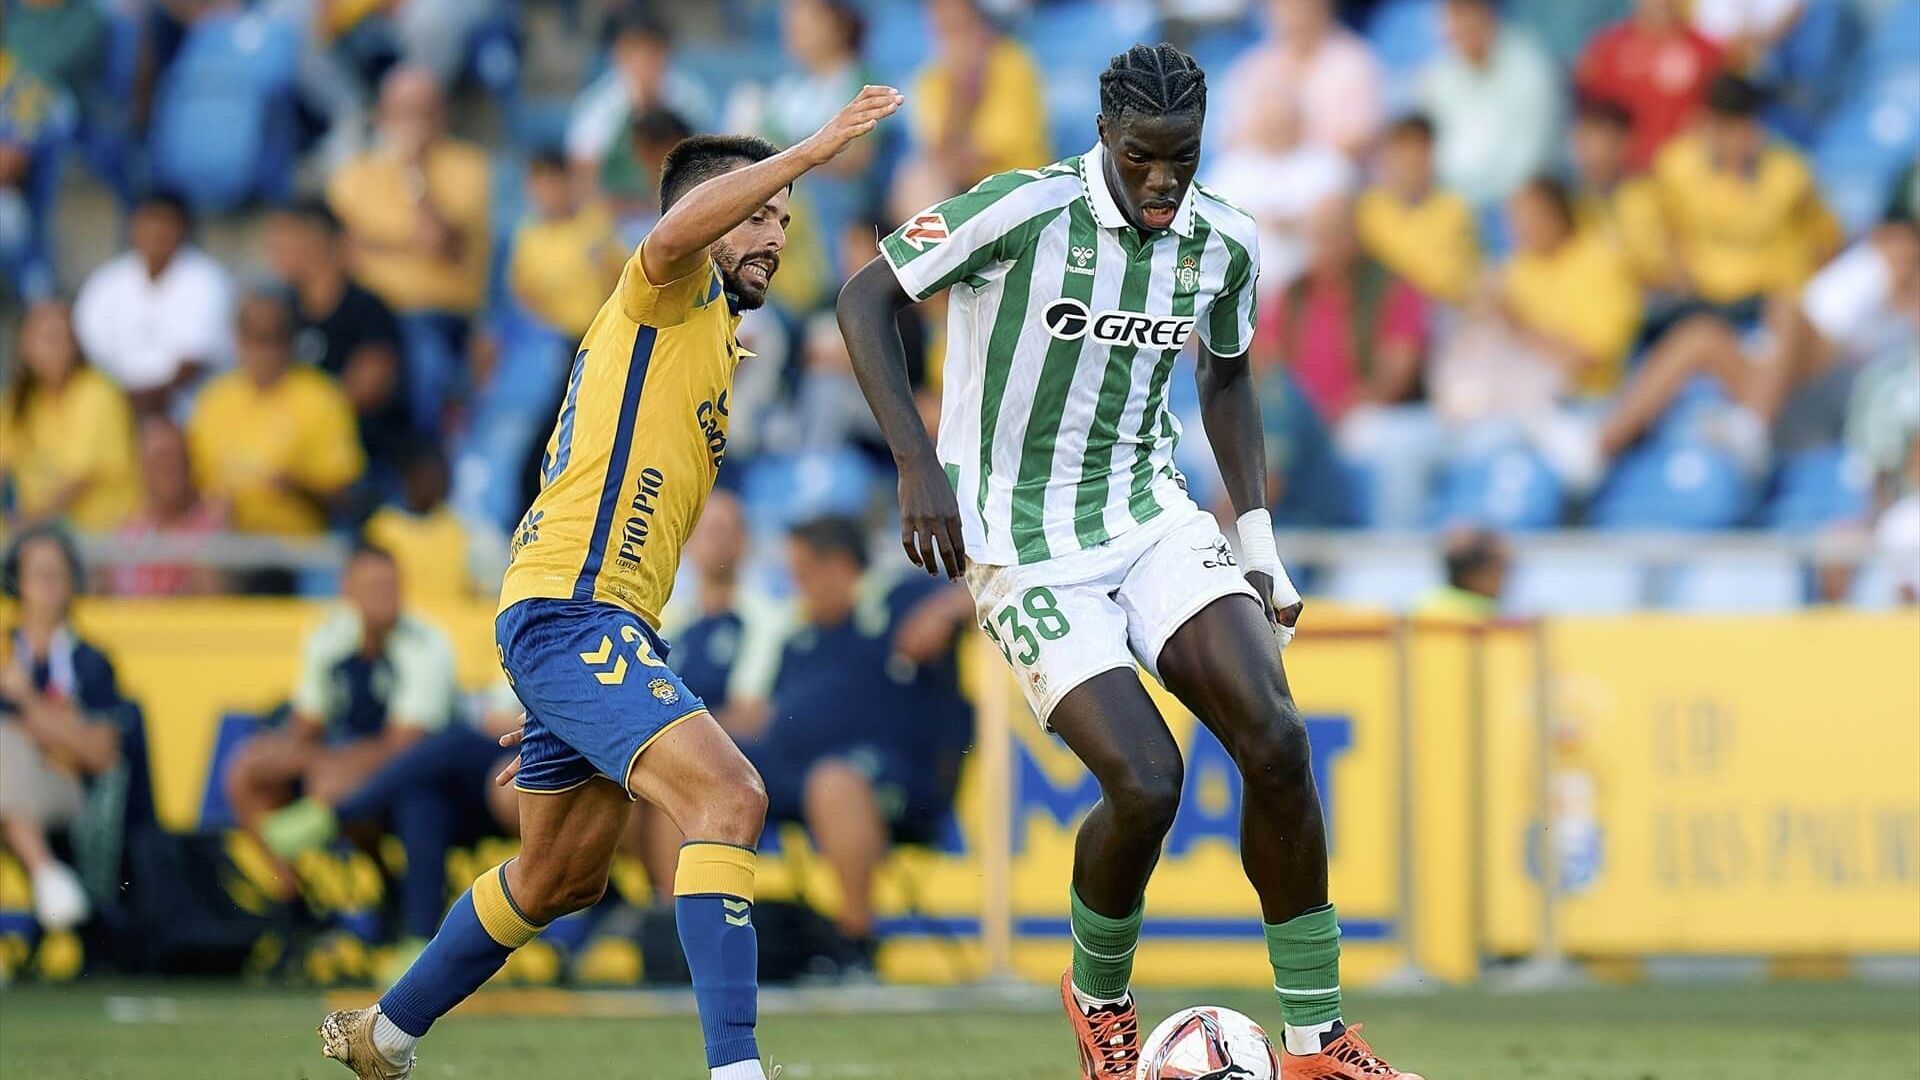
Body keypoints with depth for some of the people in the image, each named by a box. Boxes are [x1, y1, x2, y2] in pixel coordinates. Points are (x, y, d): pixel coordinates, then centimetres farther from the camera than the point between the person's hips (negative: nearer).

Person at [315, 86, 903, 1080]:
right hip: (571, 613, -11)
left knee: (564, 875, 23)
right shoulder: (669, 292, -4)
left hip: (594, 621, 11)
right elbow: (674, 232, -31)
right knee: (729, 797, -25)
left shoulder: (714, 336, 24)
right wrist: (811, 151, -32)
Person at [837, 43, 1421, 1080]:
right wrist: (918, 468, -16)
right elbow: (867, 298, -8)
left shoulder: (1224, 243, 0)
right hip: (1022, 548, -5)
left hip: (1151, 517, 5)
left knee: (1276, 740, -14)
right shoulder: (1021, 212, -18)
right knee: (1145, 784, -18)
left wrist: (1259, 543, 13)